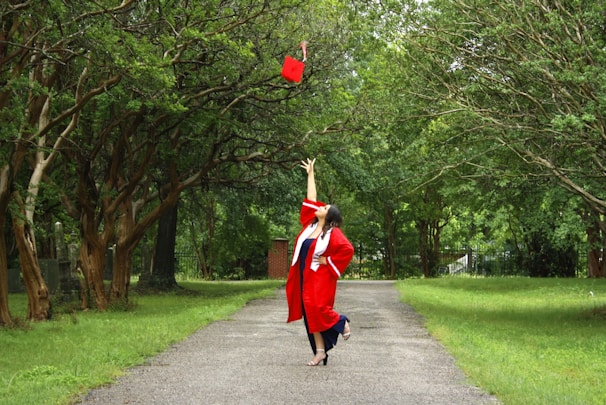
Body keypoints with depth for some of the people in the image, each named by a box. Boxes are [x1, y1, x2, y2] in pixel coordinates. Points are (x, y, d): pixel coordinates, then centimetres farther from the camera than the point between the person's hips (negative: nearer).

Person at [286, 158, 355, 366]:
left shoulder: (333, 233, -10)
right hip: (306, 277, 7)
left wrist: (329, 261, -13)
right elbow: (311, 199, 14)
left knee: (318, 309, -18)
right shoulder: (310, 224, 9)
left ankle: (342, 322, 11)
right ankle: (320, 351, 7)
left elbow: (348, 250, -19)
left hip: (320, 279, -7)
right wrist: (310, 174, 15)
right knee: (311, 314, 4)